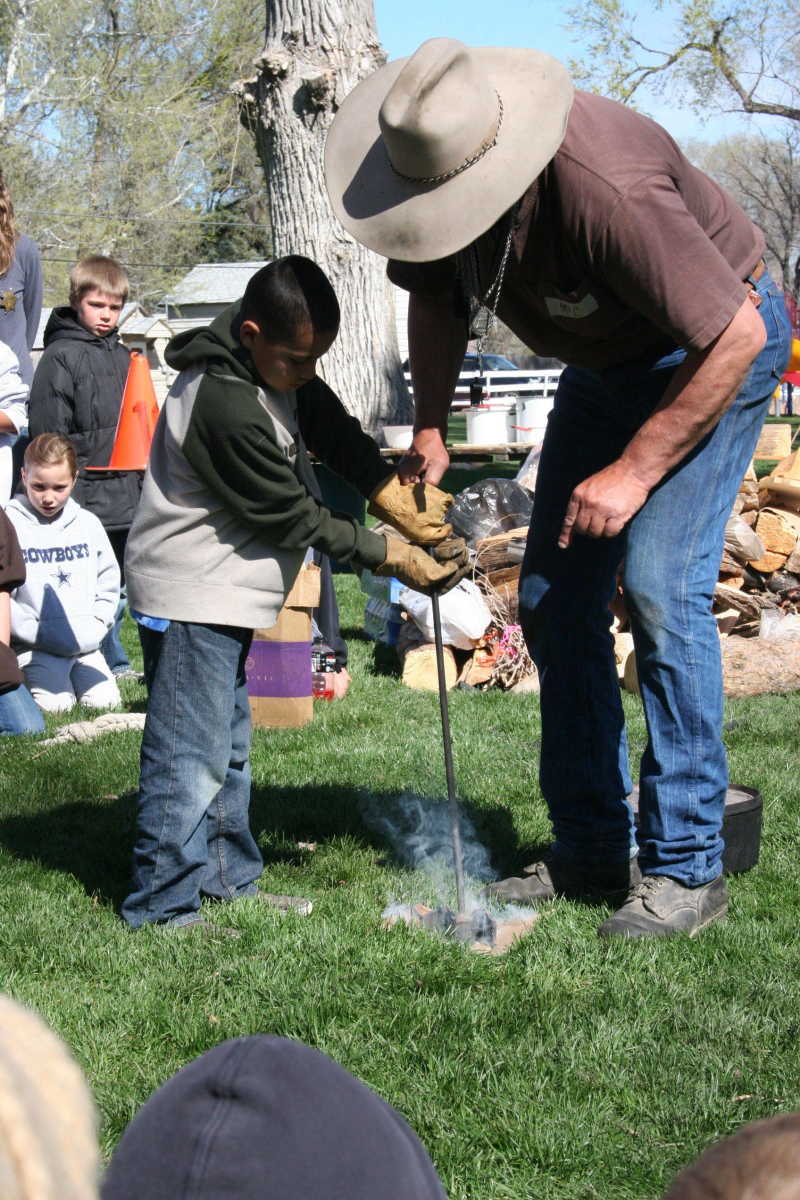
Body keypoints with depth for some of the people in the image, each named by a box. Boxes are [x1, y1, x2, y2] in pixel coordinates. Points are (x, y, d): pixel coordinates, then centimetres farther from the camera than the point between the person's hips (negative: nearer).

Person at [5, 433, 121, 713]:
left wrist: (96, 624, 0)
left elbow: (108, 582, 16)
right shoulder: (11, 525, -6)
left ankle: (74, 674, 17)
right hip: (35, 645, -4)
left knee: (104, 700, -13)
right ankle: (23, 678, 10)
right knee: (54, 703, -22)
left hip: (84, 643, 4)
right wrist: (37, 631, -15)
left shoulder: (88, 524, 8)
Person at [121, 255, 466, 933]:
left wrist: (397, 500, -7)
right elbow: (295, 518, -21)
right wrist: (394, 557, -14)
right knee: (190, 755, -7)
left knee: (229, 746, 18)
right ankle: (163, 906, 1)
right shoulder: (225, 407, -28)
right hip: (190, 597, -11)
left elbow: (333, 430, 7)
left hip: (226, 595, 11)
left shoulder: (275, 365, 2)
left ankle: (228, 880, 30)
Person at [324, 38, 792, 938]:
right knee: (552, 598, 4)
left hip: (715, 349, -8)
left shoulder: (606, 189, -39)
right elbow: (435, 296, 6)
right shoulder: (435, 170, -16)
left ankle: (685, 867, -10)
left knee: (659, 587, -20)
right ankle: (589, 851, 14)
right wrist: (429, 432, -3)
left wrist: (633, 472, -30)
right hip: (605, 360, 8)